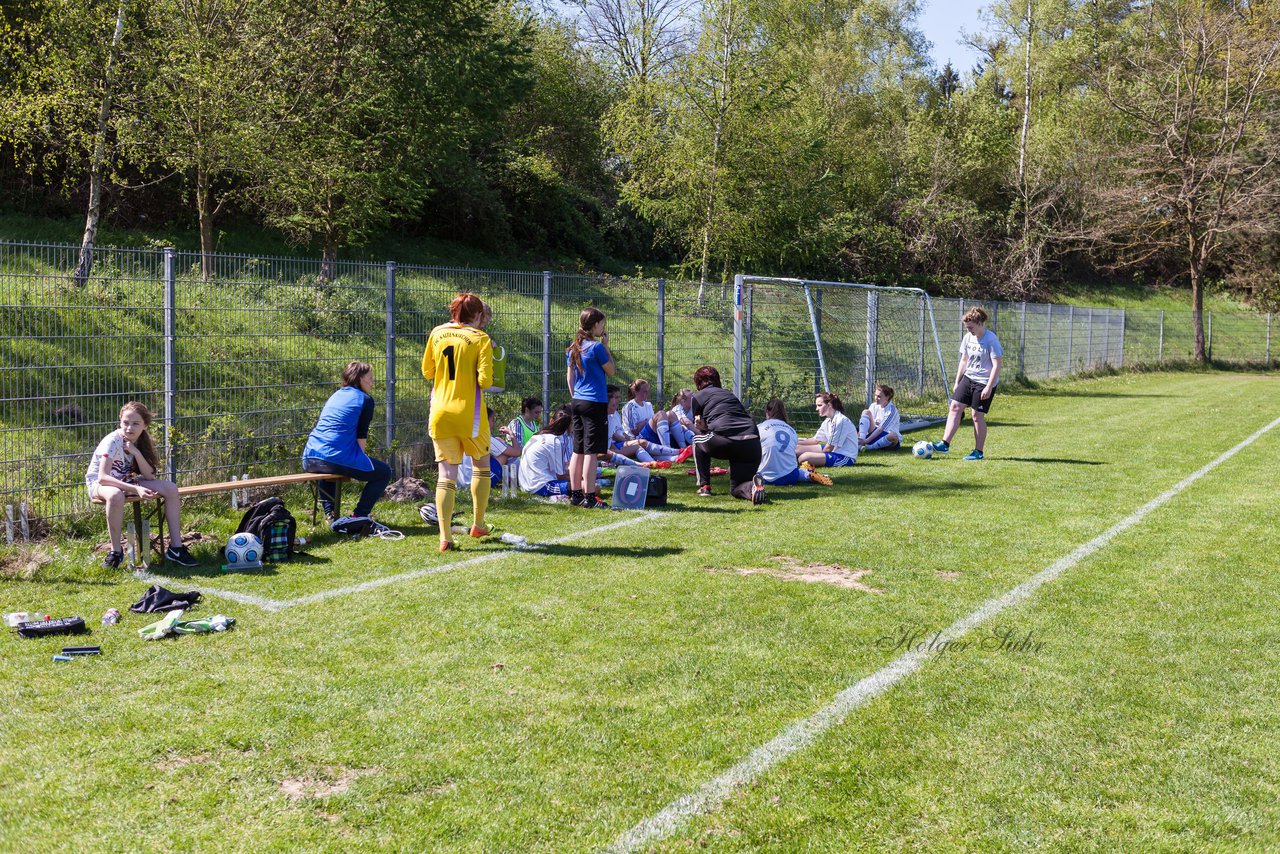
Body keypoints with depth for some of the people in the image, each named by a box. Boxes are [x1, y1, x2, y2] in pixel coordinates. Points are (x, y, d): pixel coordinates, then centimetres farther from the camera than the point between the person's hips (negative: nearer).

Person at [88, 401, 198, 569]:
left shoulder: (141, 442, -3)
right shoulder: (112, 441, -22)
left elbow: (149, 476, -11)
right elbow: (103, 477, -32)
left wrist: (136, 453, -25)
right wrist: (135, 489, -40)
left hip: (125, 481, 6)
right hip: (99, 483, -6)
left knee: (171, 488, -12)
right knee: (116, 496, -42)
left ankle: (175, 547, -10)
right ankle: (116, 551, -24)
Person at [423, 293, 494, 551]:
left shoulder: (437, 333, 7)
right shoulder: (480, 339, -6)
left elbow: (427, 372, 16)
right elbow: (485, 380, -14)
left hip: (440, 414, 3)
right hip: (469, 416, -3)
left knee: (446, 475, 4)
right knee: (481, 466, 19)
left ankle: (445, 537, -2)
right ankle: (478, 525, 26)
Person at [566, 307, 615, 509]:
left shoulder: (573, 348, 10)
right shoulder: (597, 347, -12)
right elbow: (611, 371, -3)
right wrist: (606, 346, 0)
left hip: (577, 402, 8)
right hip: (595, 403, -8)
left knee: (578, 451, 12)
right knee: (591, 452, -5)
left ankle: (575, 494, 16)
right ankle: (589, 497, -4)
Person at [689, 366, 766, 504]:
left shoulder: (697, 397, 18)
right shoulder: (730, 394, 32)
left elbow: (697, 427, 19)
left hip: (725, 442, -4)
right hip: (752, 444, 4)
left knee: (698, 438, 31)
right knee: (737, 489, 18)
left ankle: (704, 486, 23)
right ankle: (753, 485, -19)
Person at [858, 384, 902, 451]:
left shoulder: (892, 410, -16)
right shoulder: (874, 406, 2)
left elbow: (881, 429, -24)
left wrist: (866, 440, -31)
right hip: (875, 433, 5)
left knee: (894, 436, -42)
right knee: (866, 412, -11)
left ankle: (868, 447, -28)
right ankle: (860, 441, -27)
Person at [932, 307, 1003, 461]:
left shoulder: (991, 340, -16)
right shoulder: (968, 338, 5)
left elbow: (996, 365, -17)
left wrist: (989, 387, -21)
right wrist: (957, 382, 13)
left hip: (984, 383, -7)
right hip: (968, 378, 7)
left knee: (977, 415, -3)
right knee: (955, 407, -3)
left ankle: (978, 452, 9)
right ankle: (945, 444, -3)